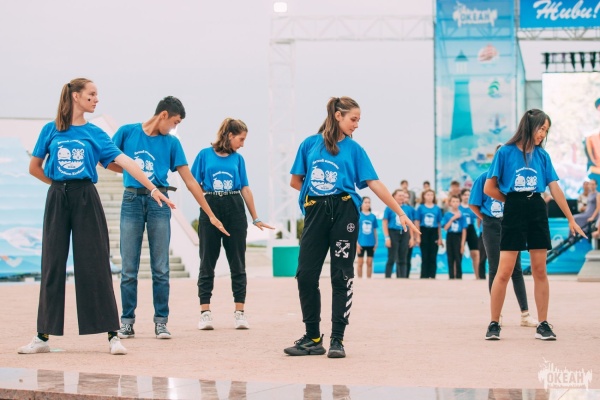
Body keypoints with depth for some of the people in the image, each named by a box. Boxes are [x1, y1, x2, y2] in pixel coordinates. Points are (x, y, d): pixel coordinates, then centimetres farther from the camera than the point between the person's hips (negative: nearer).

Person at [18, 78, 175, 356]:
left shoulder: (95, 134, 5)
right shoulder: (51, 130, 6)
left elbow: (124, 161, -5)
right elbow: (34, 168, 14)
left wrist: (152, 188, -13)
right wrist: (61, 185, 9)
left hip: (86, 200, -1)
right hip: (57, 200, 1)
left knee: (95, 265, -3)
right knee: (52, 265, 4)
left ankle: (112, 335, -2)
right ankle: (43, 336, 10)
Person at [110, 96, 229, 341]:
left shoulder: (171, 143, 7)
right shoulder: (127, 132, 3)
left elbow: (190, 181, 7)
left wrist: (211, 215, 6)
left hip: (159, 203, 1)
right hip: (132, 200, -1)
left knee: (160, 268, 1)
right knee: (129, 268, 1)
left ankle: (161, 321, 8)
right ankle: (127, 321, 8)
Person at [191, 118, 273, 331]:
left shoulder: (238, 159, 9)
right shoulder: (205, 154, 1)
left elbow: (245, 189, 9)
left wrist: (255, 218, 9)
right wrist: (205, 199, -13)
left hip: (235, 209, 2)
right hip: (210, 209, -2)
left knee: (237, 263, 3)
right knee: (207, 263, 1)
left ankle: (239, 312, 7)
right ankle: (205, 312, 3)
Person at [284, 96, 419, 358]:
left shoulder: (354, 149, 6)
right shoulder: (310, 144, 9)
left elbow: (374, 183, 0)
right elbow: (295, 181, 14)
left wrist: (400, 213, -7)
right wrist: (318, 193, 5)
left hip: (343, 212, -1)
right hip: (315, 213, 1)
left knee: (341, 276, -2)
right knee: (306, 274, -2)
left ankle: (337, 339, 4)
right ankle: (313, 339, 10)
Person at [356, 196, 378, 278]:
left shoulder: (373, 216, 5)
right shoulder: (358, 215, -3)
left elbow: (375, 230, 10)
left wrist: (376, 242, 7)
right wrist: (356, 243, -8)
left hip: (371, 243, 2)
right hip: (361, 243, -2)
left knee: (369, 263, 6)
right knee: (360, 262, 4)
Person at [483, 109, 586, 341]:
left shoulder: (542, 155, 7)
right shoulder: (506, 152, -3)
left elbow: (555, 189, 7)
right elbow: (489, 188, -1)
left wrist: (571, 220, 5)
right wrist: (515, 201, 4)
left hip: (538, 213, 4)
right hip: (513, 214, -3)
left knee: (540, 270, 3)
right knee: (504, 271, -6)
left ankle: (543, 325, 9)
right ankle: (494, 324, 4)